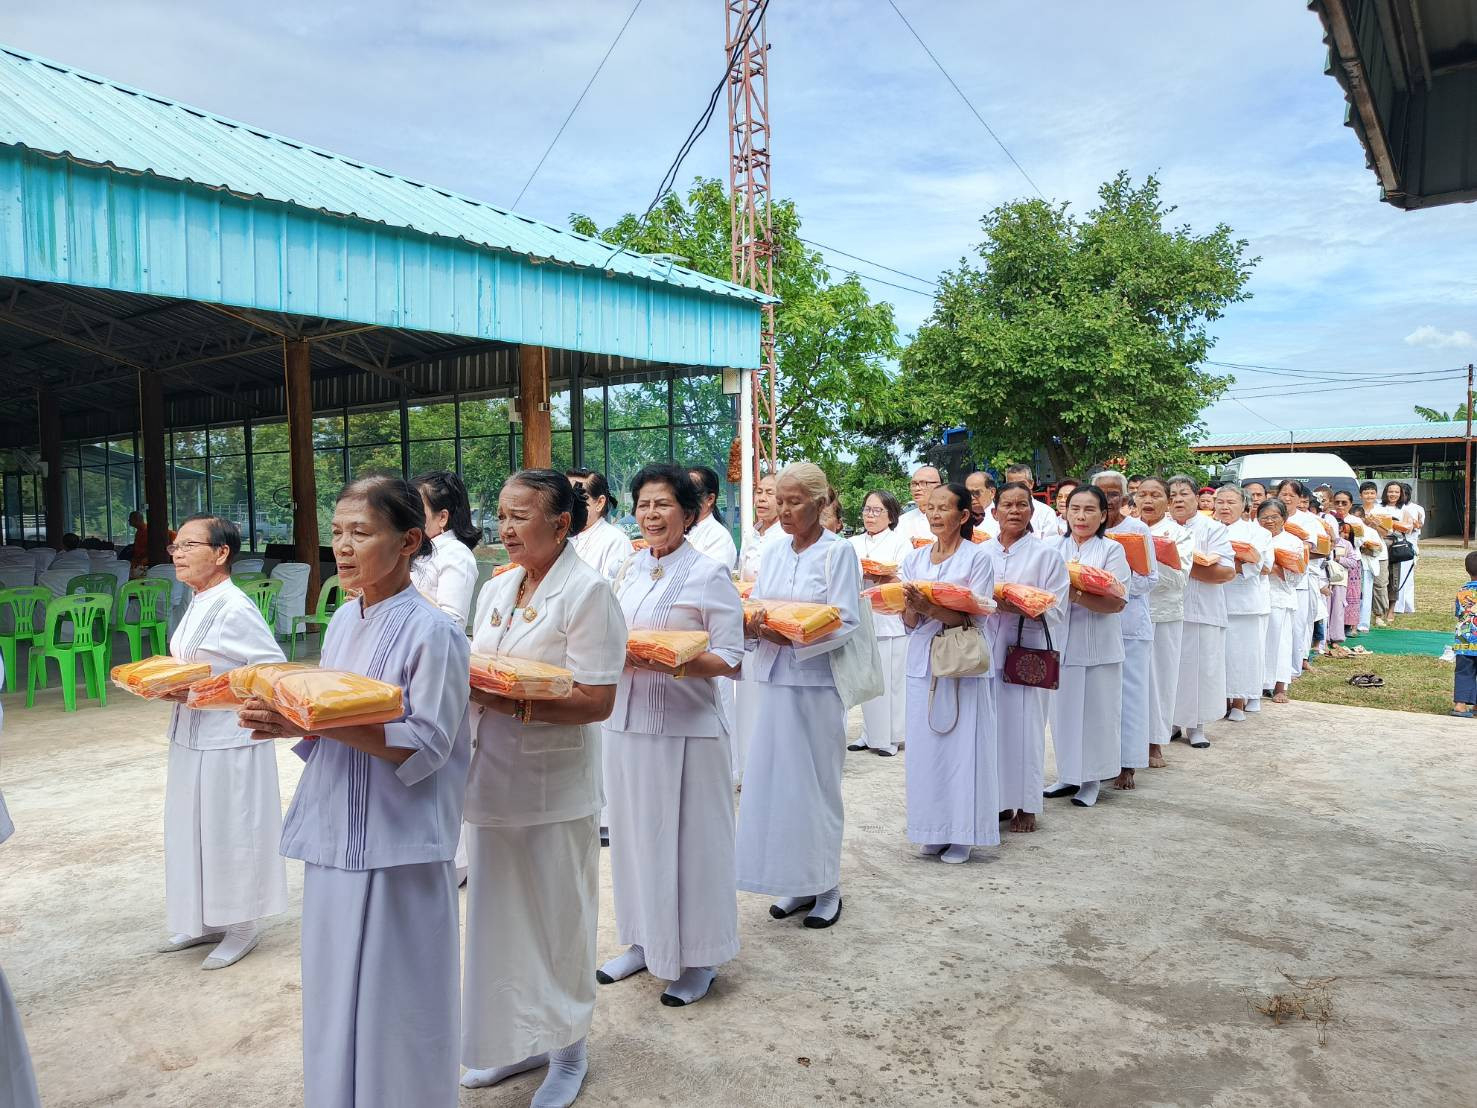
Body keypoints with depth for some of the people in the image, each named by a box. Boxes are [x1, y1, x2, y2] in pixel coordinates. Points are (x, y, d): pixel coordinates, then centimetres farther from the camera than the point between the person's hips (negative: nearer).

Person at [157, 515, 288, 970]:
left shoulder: (234, 607, -18)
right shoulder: (198, 604, 9)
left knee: (230, 831, 3)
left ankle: (241, 925, 20)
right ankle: (206, 920, 33)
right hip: (192, 737, 9)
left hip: (229, 741, -9)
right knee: (195, 830, 18)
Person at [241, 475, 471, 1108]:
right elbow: (328, 712, 15)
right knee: (334, 990, 18)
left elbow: (425, 746, -19)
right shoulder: (343, 620, 7)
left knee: (392, 1000, 5)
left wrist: (320, 723, -25)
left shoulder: (431, 632, -15)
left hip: (397, 845, -7)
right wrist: (286, 715, -6)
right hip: (334, 837, 7)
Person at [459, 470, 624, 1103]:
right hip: (492, 779, 7)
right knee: (500, 914, 16)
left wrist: (513, 704, -27)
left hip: (552, 788, -6)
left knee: (558, 919, 8)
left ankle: (566, 1049, 28)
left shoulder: (588, 593, -12)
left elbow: (597, 700, -18)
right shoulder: (495, 590, 10)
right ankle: (516, 1039, 35)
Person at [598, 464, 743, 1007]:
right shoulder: (628, 571, 11)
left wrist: (680, 663, -26)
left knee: (688, 838, 2)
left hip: (685, 726, -6)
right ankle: (644, 941, 31)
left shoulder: (709, 574, -7)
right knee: (633, 832, 14)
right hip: (626, 719, 6)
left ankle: (698, 959, 18)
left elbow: (730, 657, -10)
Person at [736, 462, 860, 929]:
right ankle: (796, 882, 20)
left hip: (816, 681, -5)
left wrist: (791, 636, -23)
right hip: (773, 679, 5)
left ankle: (826, 886, 16)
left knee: (817, 782, 2)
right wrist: (751, 627, -10)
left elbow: (845, 624, -11)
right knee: (775, 780, 7)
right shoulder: (772, 554, 13)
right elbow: (754, 612, 13)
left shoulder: (838, 552, -4)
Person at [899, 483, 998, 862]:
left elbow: (975, 618, -10)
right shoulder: (914, 560, 10)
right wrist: (911, 607, -13)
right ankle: (933, 830, 17)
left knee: (963, 747, -1)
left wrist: (930, 608, -21)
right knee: (925, 746, 5)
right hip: (923, 663, 4)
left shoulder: (978, 558, -2)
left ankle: (962, 834, 11)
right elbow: (909, 623, 9)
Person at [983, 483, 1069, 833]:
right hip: (989, 649, 3)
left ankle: (1026, 806, 12)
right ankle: (997, 799, 18)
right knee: (992, 725, 4)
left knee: (1025, 725, -1)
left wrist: (1020, 607, -22)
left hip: (1028, 651, -3)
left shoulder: (1046, 552, 1)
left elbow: (1056, 608, -5)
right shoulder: (982, 552, 10)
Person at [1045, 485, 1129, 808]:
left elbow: (1117, 602, -12)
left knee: (1095, 712, 3)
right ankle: (1068, 775, 22)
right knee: (1063, 709, 8)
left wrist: (1076, 596, -24)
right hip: (1060, 644, 3)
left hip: (1097, 647, -3)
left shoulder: (1112, 550, -3)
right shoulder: (1054, 548, 7)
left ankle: (1090, 780, 16)